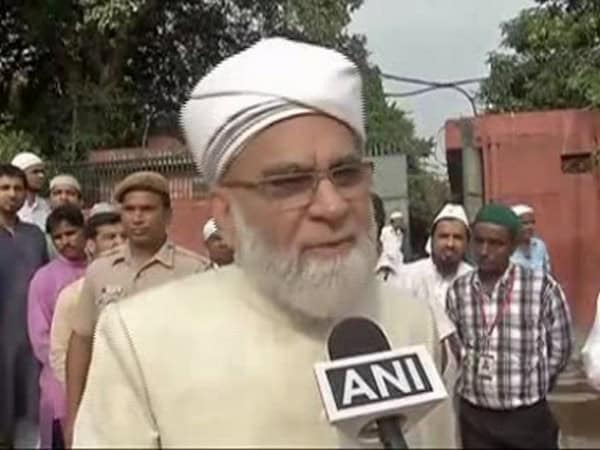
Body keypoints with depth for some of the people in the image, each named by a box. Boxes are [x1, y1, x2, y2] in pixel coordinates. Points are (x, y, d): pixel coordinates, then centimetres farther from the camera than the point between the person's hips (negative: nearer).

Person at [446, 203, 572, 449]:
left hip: (528, 415, -2)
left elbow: (560, 347, 0)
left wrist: (530, 387, 3)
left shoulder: (542, 287, -10)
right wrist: (470, 384, 5)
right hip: (474, 415, 3)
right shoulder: (458, 290, -1)